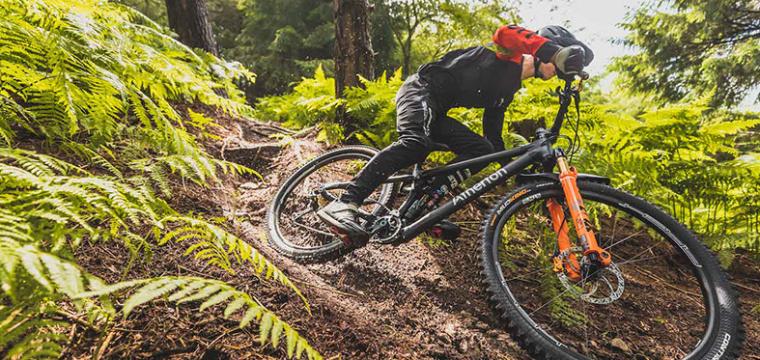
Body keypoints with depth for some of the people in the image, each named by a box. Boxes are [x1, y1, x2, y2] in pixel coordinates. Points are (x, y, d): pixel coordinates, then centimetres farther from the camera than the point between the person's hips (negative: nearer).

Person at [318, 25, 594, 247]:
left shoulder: (509, 88, 20)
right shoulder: (507, 57, -3)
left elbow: (493, 131, 22)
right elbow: (503, 33, -27)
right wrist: (570, 53, -29)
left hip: (436, 112, 9)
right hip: (420, 91, -9)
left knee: (482, 150, -4)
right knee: (417, 143, -35)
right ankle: (344, 204, -41)